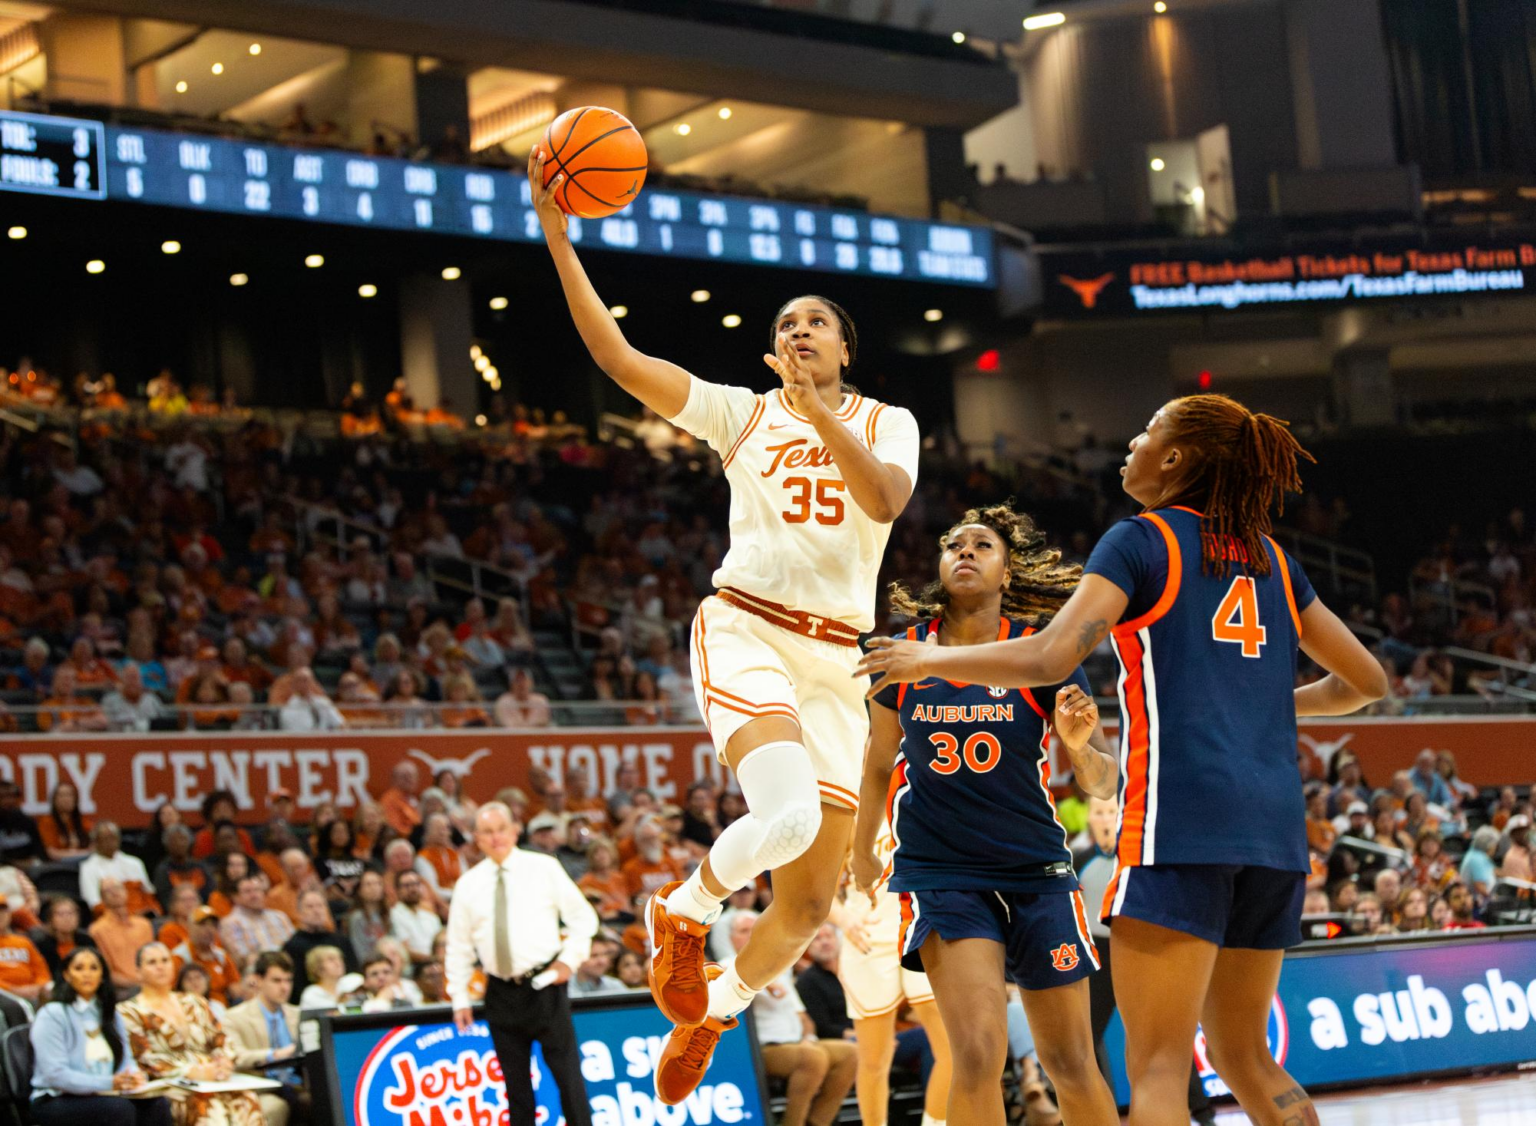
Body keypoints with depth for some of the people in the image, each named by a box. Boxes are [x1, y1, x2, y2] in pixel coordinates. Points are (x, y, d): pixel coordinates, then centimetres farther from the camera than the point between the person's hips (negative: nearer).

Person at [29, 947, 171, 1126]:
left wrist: (134, 1075, -12)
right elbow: (55, 1074, -15)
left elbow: (126, 1060, 14)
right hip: (57, 1101, -6)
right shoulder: (51, 1015, -5)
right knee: (120, 1108, -34)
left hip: (103, 1095, 6)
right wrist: (109, 1083, -25)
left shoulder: (111, 1014, 18)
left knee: (158, 1105, -23)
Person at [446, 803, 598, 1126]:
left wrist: (569, 959, -7)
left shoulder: (544, 868, 1)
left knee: (567, 1072, -3)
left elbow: (583, 917, 5)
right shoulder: (469, 884, 6)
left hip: (545, 985, -2)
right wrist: (460, 998, 5)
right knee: (515, 1083, 6)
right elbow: (458, 945, 10)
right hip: (501, 991, 3)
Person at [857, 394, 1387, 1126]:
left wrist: (928, 660, 2)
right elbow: (1367, 681, 24)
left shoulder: (1141, 541, 1)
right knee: (1244, 1057, 17)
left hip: (1182, 818, -7)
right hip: (1275, 825, 7)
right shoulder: (1271, 559, 18)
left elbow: (1048, 659, -12)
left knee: (1157, 1066, -8)